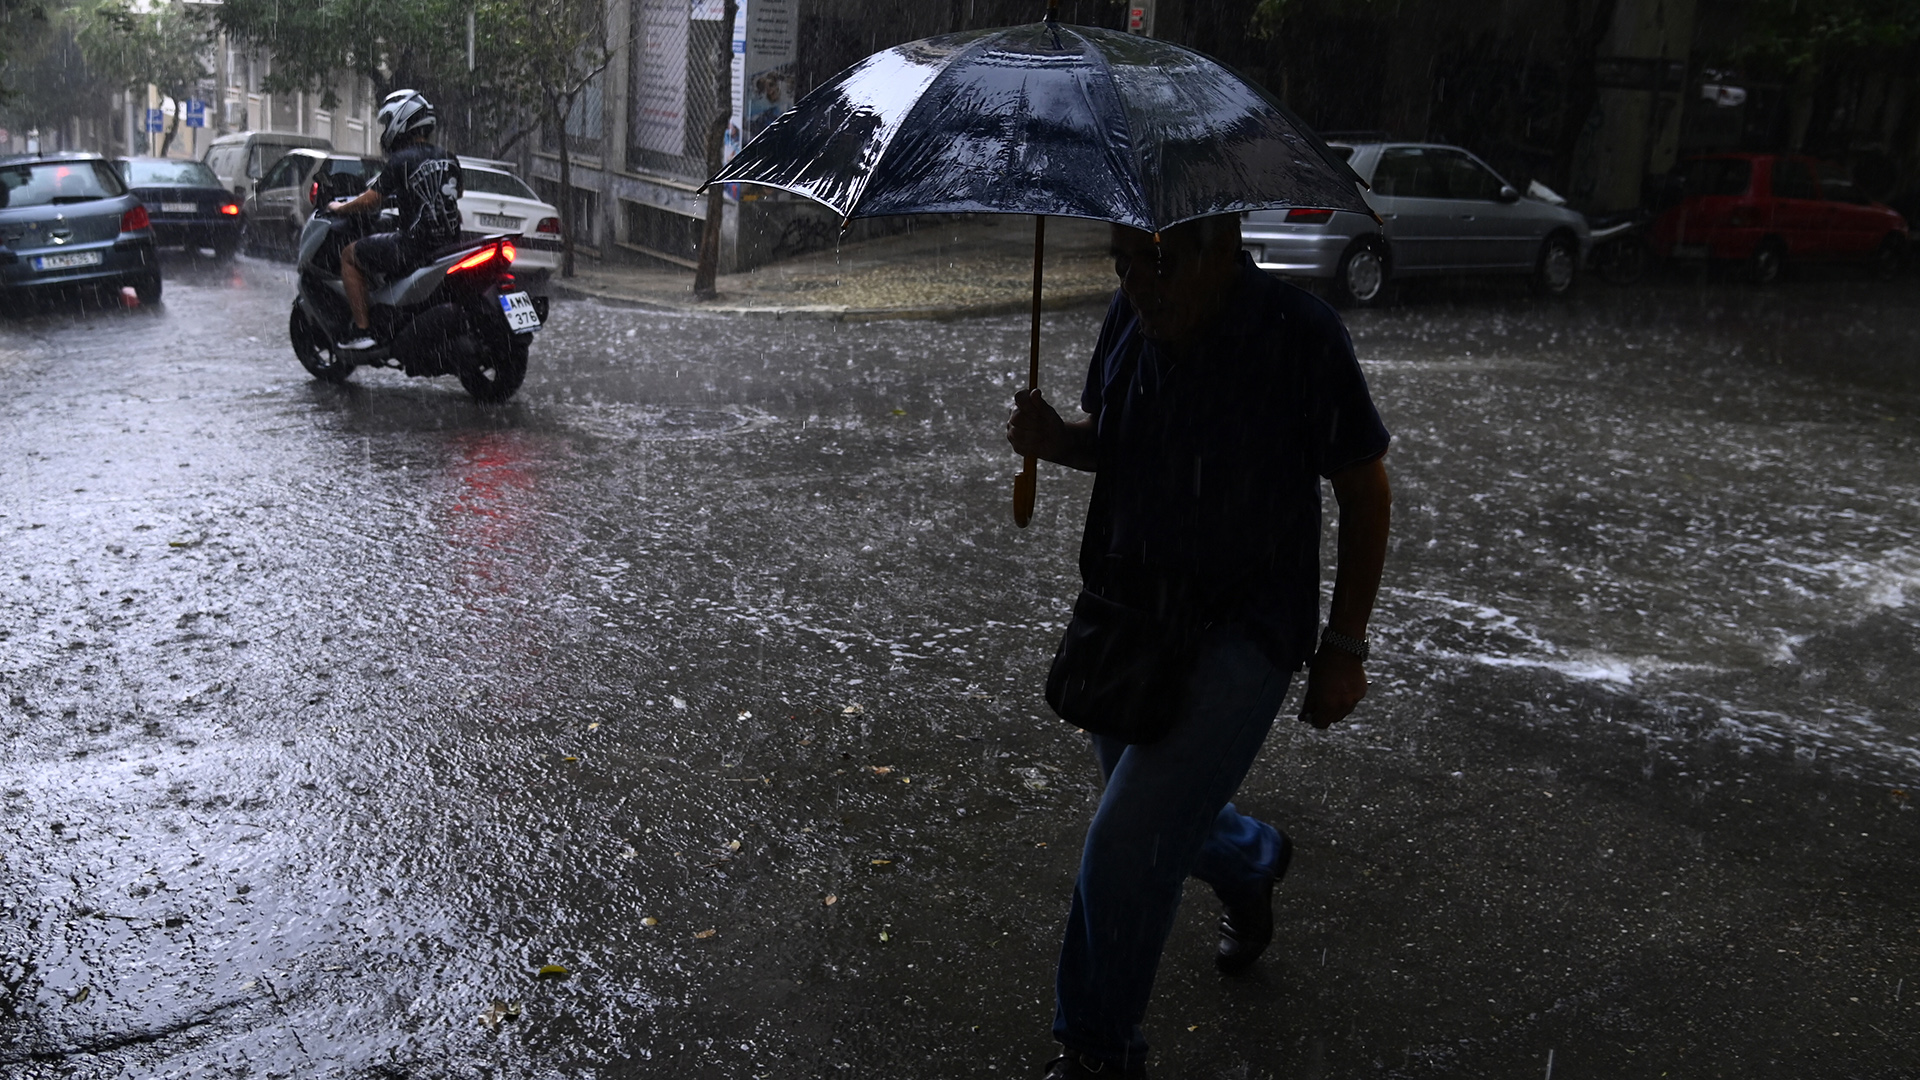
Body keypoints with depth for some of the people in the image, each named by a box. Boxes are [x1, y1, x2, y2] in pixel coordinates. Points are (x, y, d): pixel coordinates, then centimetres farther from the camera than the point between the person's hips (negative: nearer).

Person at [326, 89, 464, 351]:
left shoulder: (401, 161, -11)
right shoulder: (448, 158, 10)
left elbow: (370, 201, -9)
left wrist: (339, 207, 10)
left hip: (415, 247, -8)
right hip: (450, 243, 8)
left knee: (349, 255, 9)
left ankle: (362, 329, 1)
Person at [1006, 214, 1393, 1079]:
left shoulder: (1301, 338, -18)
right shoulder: (1130, 319, -2)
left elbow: (1365, 493, -8)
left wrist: (1344, 646, -6)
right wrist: (1055, 440, -9)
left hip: (1240, 633, -6)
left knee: (1127, 842, -13)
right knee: (1168, 814, 21)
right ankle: (1252, 864, 56)